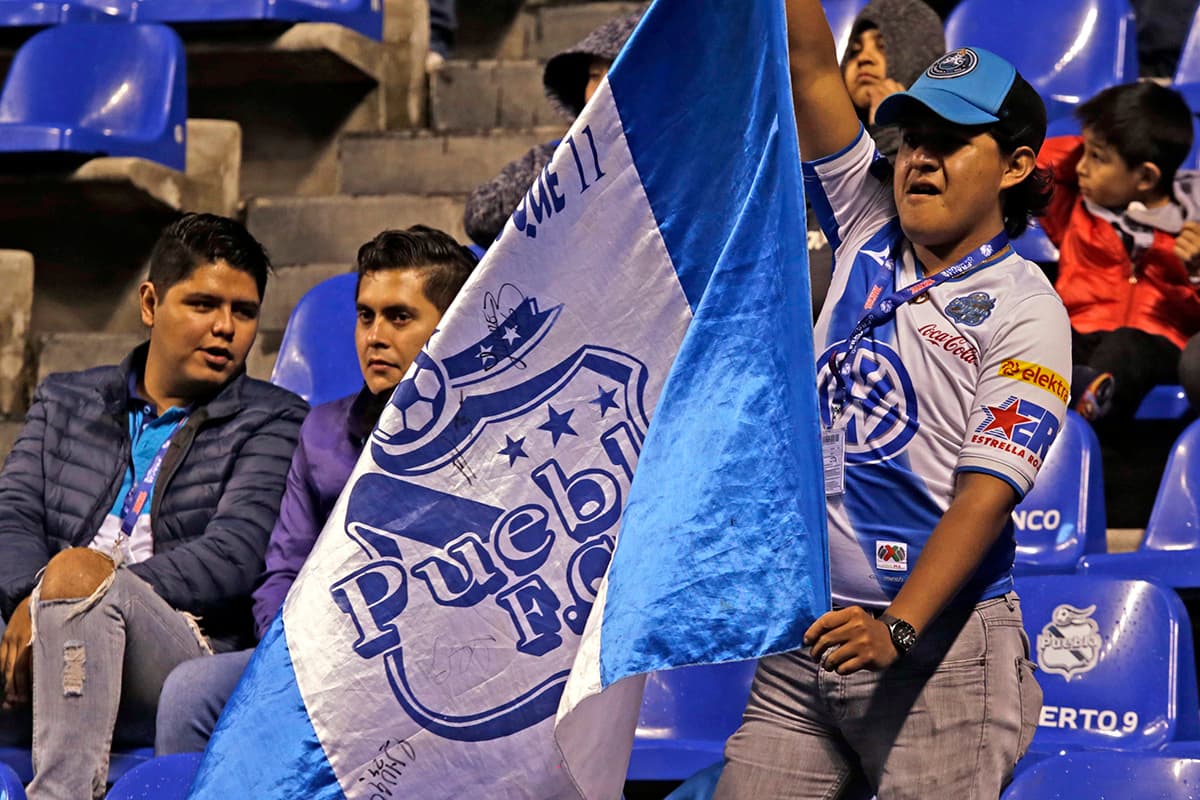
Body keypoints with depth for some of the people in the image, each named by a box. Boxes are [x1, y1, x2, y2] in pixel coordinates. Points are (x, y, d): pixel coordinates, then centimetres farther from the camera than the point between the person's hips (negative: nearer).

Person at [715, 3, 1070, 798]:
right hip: (806, 636, 5)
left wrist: (896, 630, -29)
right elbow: (812, 67, 4)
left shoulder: (1024, 310, -7)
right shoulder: (868, 232, 10)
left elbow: (986, 494, -17)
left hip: (939, 645, -5)